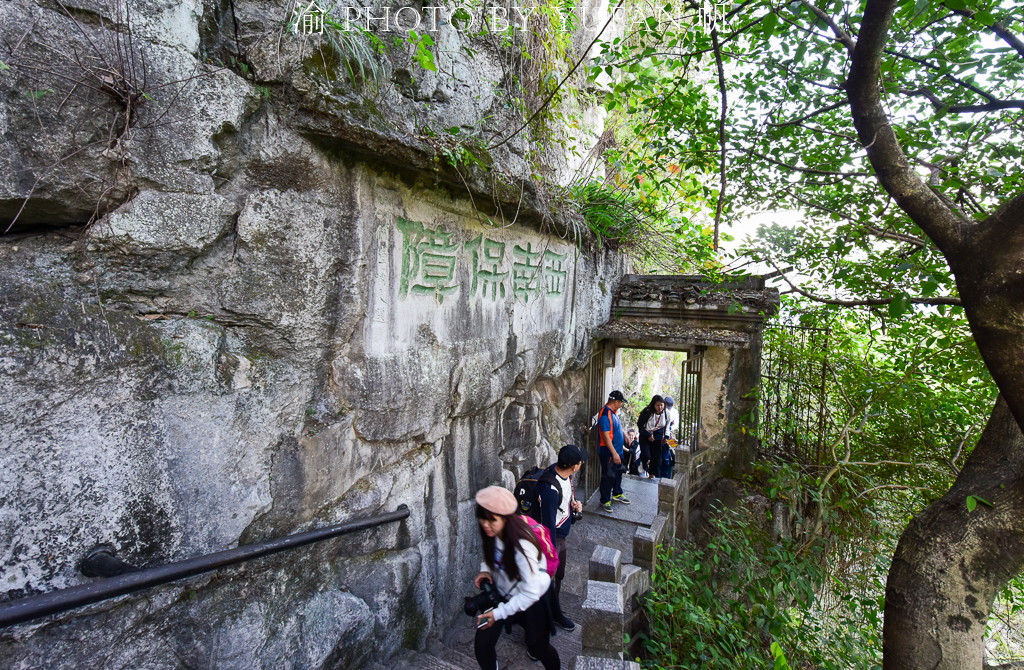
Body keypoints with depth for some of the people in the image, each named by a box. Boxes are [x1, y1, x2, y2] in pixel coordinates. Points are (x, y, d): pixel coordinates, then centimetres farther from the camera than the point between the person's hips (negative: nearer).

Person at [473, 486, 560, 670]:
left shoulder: (522, 545, -34)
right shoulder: (490, 534, -15)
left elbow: (530, 593, -29)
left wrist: (499, 613, -25)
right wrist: (485, 570, -13)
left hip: (529, 600, -4)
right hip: (500, 592, 5)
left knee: (539, 648, 10)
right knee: (482, 646, -6)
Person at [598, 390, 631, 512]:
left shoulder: (613, 412, 6)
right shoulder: (605, 415, -25)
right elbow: (606, 436, -27)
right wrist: (614, 453, -27)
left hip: (617, 451, 10)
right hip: (608, 453, -10)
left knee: (618, 473, 23)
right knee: (608, 477, 2)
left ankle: (617, 494, 42)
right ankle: (605, 501, 15)